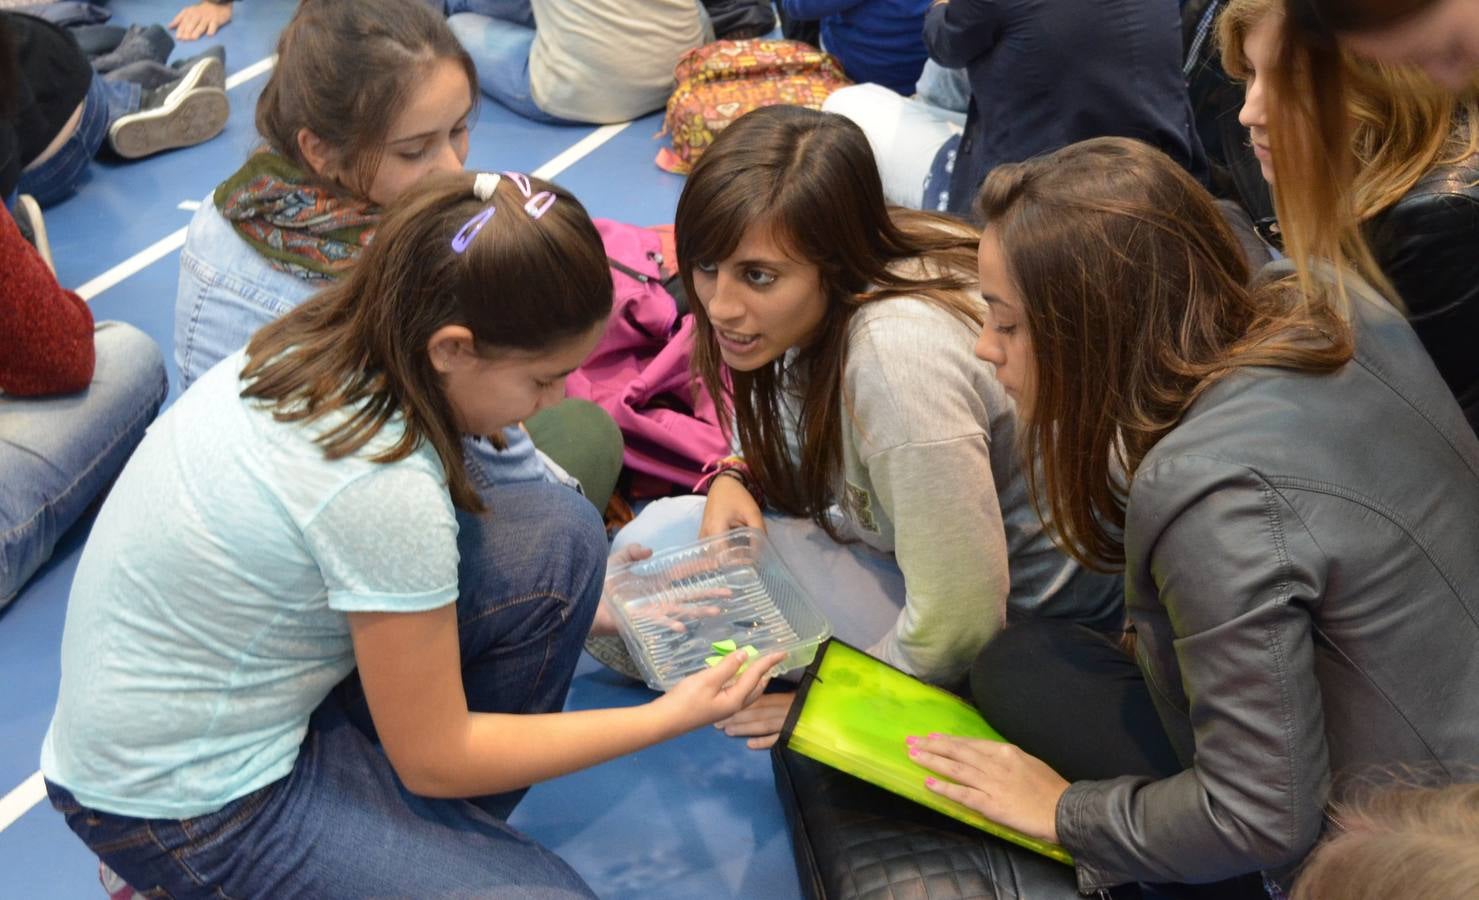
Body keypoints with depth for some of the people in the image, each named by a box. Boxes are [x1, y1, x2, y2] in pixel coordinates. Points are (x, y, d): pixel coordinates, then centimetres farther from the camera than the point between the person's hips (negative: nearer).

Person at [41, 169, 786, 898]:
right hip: (186, 810, -8)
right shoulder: (382, 484, -31)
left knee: (559, 535, -4)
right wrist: (669, 716, -13)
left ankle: (441, 833, 7)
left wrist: (584, 606, 9)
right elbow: (434, 757, -18)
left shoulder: (320, 348, -9)